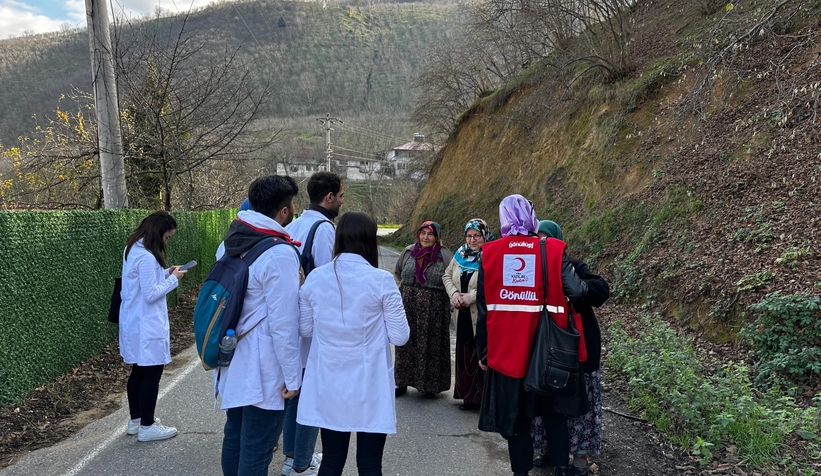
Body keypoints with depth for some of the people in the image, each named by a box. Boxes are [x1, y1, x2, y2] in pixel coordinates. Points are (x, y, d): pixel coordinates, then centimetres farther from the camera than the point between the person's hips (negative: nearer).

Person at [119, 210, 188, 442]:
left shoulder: (133, 250, 9)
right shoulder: (146, 257, -22)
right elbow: (150, 294, -22)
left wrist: (166, 273, 7)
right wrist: (173, 279, -11)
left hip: (135, 322, 10)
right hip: (147, 325, -10)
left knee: (139, 371, 19)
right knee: (151, 373, 1)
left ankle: (135, 420, 31)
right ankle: (147, 427, 11)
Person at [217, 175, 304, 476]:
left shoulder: (231, 240, 4)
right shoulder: (280, 254, -21)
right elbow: (284, 323, -22)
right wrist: (292, 376, -13)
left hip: (234, 361, 8)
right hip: (262, 370, -8)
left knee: (234, 437, 21)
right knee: (256, 451, 4)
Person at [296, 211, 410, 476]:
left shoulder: (315, 278, -3)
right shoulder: (381, 280, -13)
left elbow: (305, 329, 9)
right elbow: (400, 336, -8)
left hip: (328, 385, 3)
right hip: (370, 387, -3)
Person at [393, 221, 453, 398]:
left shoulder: (445, 256, -8)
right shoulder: (409, 251, 4)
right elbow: (397, 272, 20)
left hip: (433, 309, -3)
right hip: (408, 306, 4)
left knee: (431, 346, 3)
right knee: (406, 343, 10)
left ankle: (430, 385, 17)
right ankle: (403, 382, 23)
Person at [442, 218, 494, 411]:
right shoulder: (461, 254, 9)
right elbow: (447, 276, 17)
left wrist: (471, 297, -20)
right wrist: (454, 293, -2)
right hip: (463, 316, 7)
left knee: (482, 356, -2)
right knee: (464, 355, 14)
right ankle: (469, 396, 28)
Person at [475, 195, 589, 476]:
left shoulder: (490, 252, -1)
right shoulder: (552, 250, -5)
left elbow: (484, 309, 1)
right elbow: (575, 291, -14)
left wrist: (483, 351, 9)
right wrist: (586, 284, 10)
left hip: (506, 348, 1)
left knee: (515, 414, 13)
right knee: (554, 413, 18)